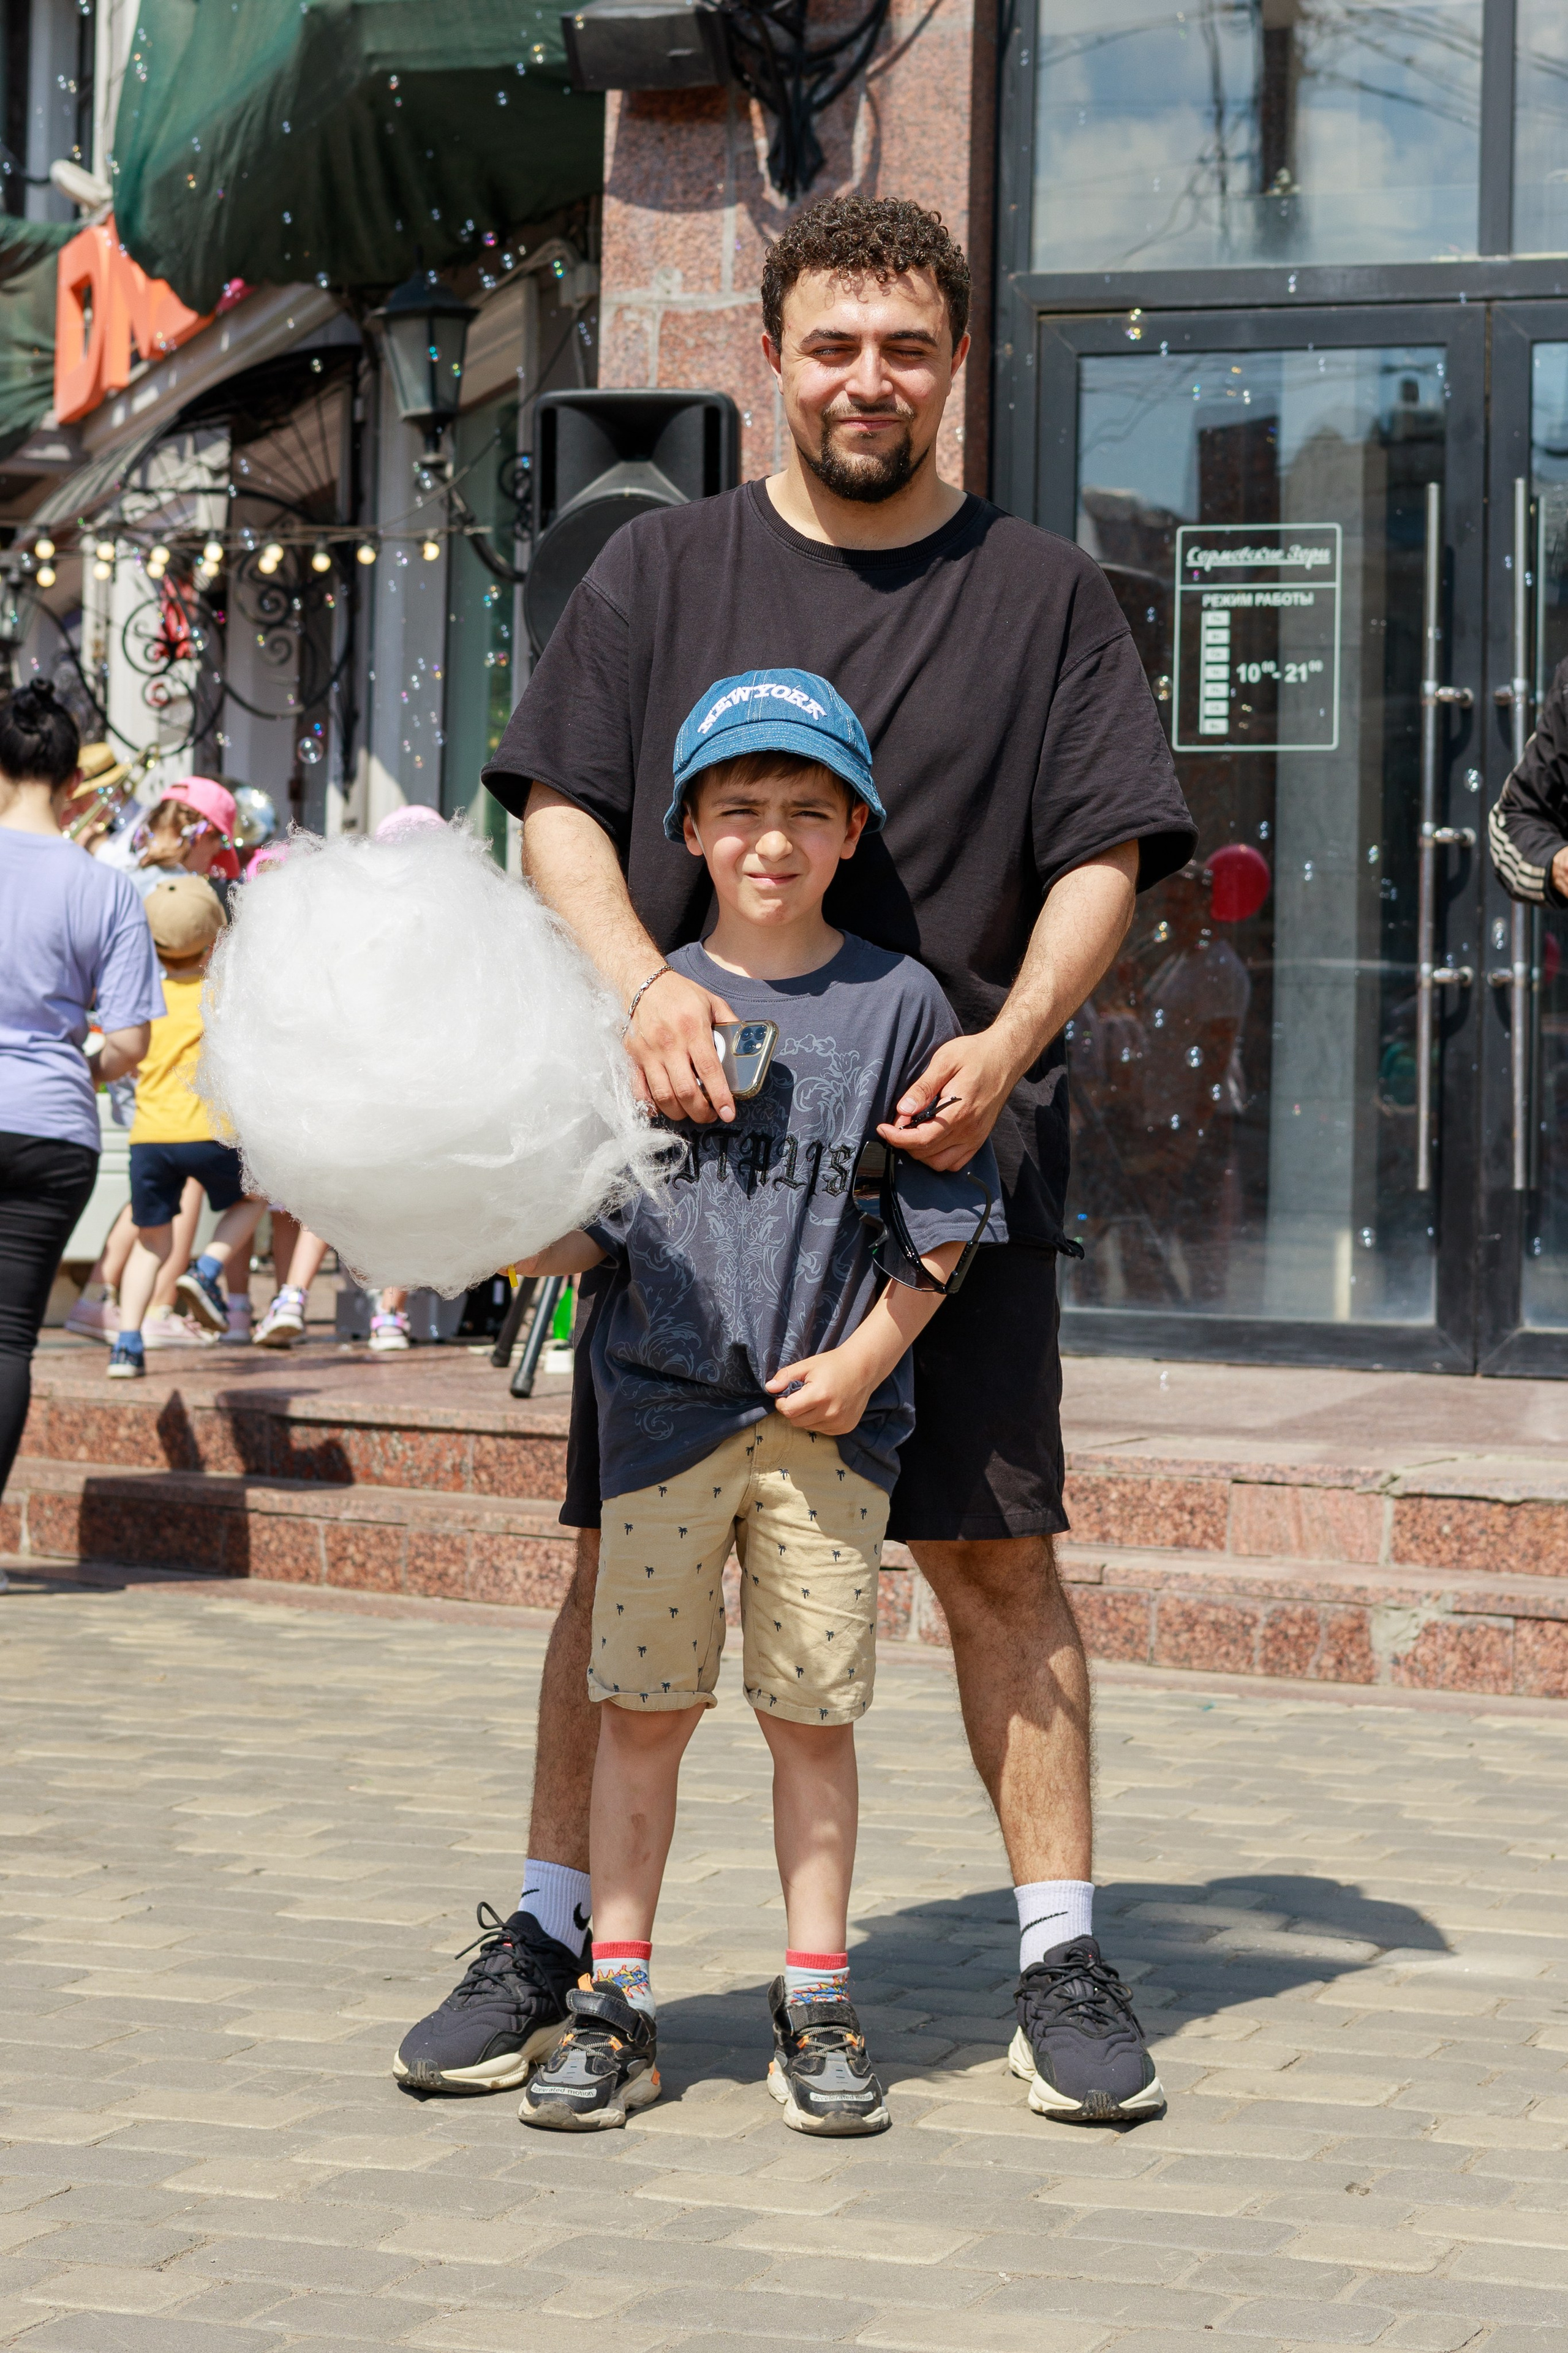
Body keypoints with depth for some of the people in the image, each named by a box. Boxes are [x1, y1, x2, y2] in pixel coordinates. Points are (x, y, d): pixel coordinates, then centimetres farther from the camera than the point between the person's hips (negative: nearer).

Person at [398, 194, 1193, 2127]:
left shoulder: (1040, 594, 10)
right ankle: (550, 1935, 12)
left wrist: (1008, 1042, -14)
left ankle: (1060, 1956, 6)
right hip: (689, 1134, 1)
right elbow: (560, 807, 3)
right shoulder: (662, 569, 11)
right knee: (629, 1548, 3)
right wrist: (642, 981, -17)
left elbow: (1101, 856, 4)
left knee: (995, 1548, -2)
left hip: (950, 1150, 0)